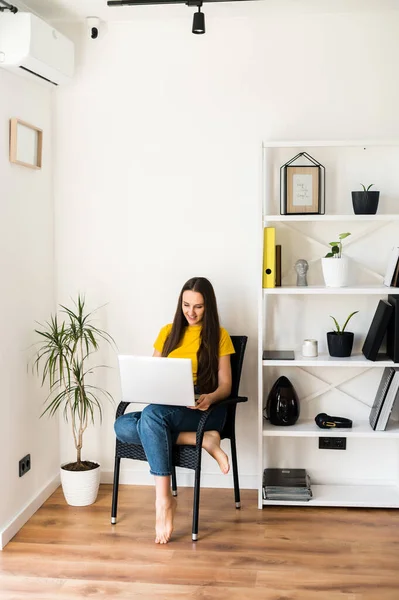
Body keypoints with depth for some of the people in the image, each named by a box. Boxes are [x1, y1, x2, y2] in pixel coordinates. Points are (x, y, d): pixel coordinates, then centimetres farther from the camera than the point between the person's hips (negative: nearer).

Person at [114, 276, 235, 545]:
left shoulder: (219, 335, 4)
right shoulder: (168, 332, 15)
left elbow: (225, 386, -1)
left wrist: (210, 398, -24)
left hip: (204, 410, -5)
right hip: (166, 409, 5)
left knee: (152, 414, -36)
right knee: (122, 427, -28)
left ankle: (164, 499, -31)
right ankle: (203, 440, -25)